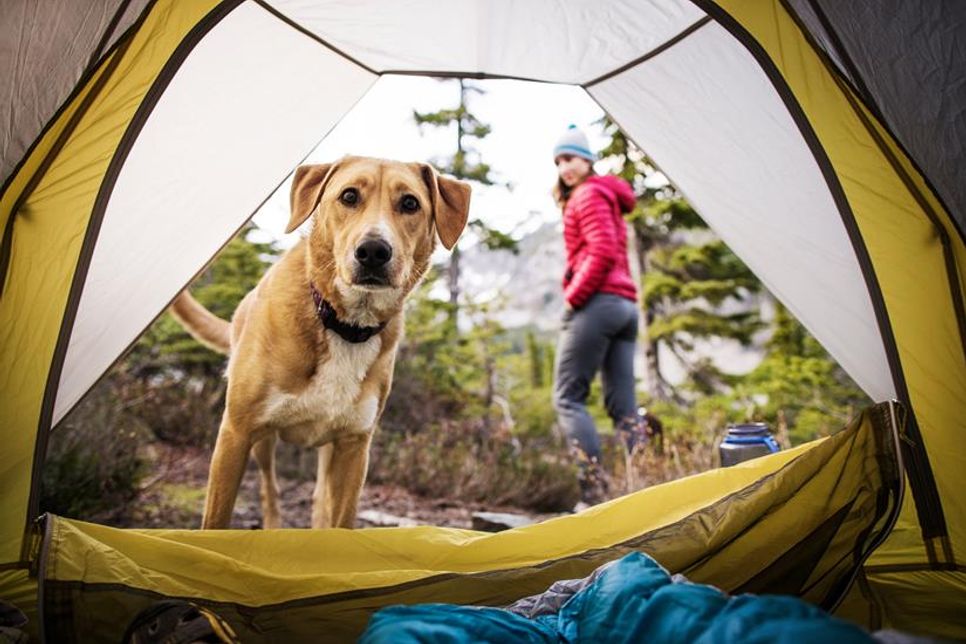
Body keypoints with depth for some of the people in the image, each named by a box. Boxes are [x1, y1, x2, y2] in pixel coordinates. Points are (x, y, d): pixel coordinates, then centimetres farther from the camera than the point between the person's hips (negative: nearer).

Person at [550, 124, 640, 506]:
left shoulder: (588, 195, -2)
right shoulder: (609, 197, 27)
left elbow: (603, 252, -16)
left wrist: (573, 296, -11)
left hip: (597, 303, -10)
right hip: (626, 304, 10)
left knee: (567, 397, -7)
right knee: (623, 405, 6)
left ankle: (595, 491, -14)